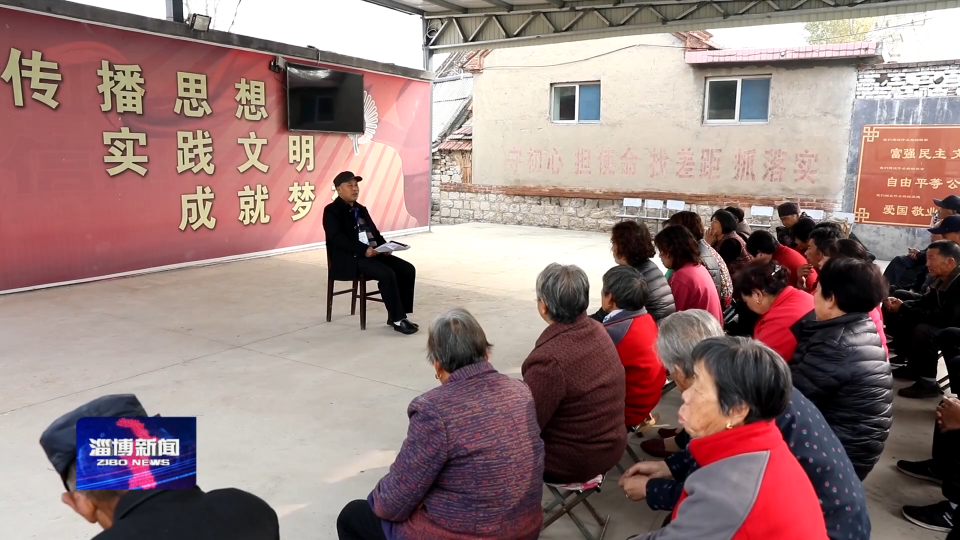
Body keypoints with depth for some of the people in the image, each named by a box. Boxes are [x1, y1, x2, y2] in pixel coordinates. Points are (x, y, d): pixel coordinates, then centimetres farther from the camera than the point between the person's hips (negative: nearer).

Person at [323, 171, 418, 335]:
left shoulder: (361, 209, 21)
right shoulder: (331, 211, -3)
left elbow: (375, 233, 20)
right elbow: (339, 238, -17)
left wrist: (385, 246, -2)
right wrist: (364, 250, -27)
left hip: (372, 253, 8)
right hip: (349, 259, -8)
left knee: (407, 269, -9)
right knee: (387, 274, -30)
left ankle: (396, 316, -4)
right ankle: (397, 320, -18)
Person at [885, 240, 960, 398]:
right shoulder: (943, 279, 0)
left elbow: (943, 317, -34)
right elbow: (925, 302, 9)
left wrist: (903, 309, -27)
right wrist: (901, 304, -12)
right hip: (946, 324, 10)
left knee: (923, 330, -34)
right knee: (903, 319, 8)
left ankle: (928, 383, -18)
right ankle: (913, 366, 16)